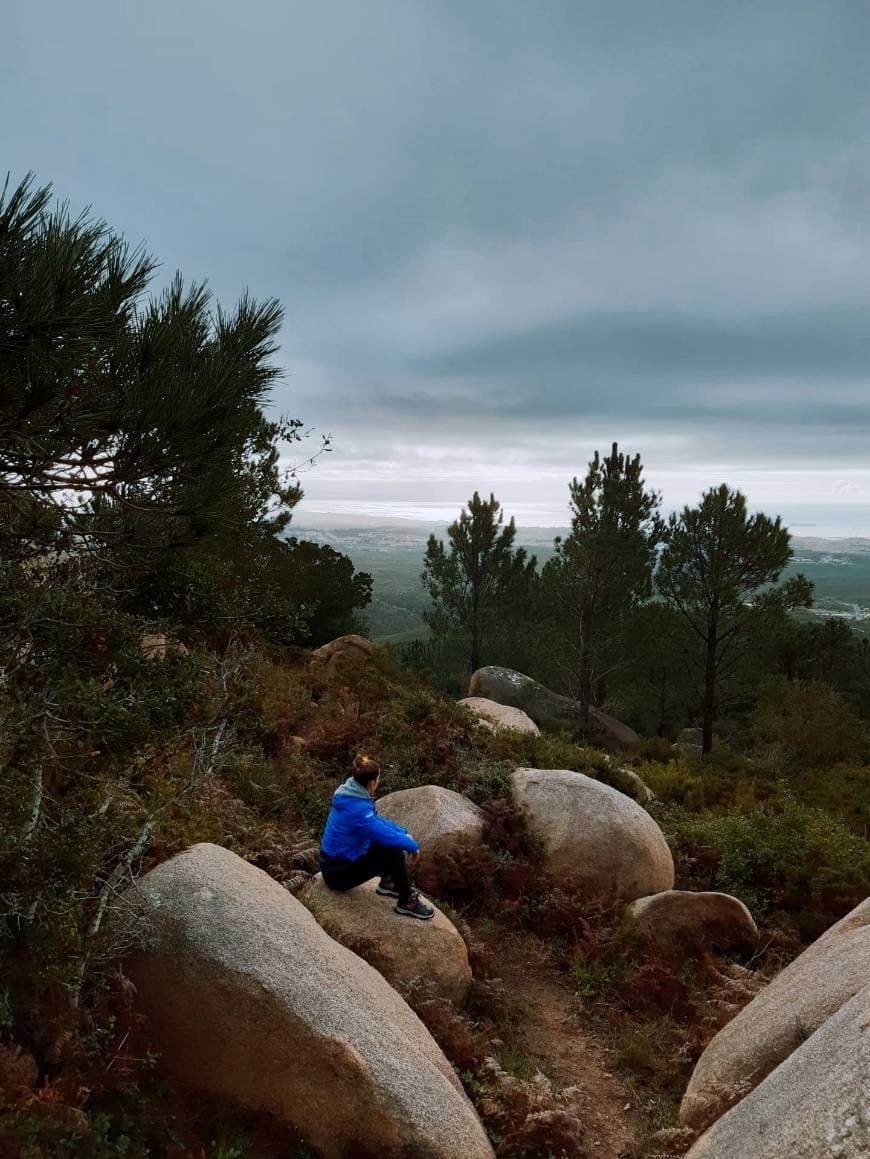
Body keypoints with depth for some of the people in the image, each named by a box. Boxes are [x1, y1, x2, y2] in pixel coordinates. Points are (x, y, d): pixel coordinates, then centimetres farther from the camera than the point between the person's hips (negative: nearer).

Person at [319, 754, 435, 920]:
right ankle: (407, 902, -2)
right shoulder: (358, 809, -30)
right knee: (394, 852, -19)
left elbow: (378, 821, 12)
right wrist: (413, 845, -9)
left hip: (340, 856, 9)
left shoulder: (351, 794, -2)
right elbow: (387, 835, -27)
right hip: (338, 873, -9)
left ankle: (388, 882, 18)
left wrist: (404, 833, 4)